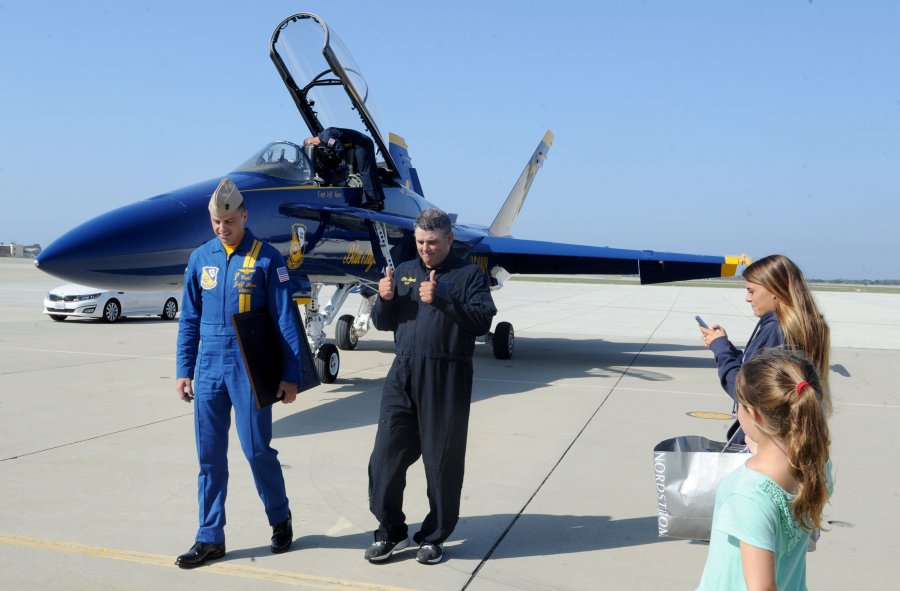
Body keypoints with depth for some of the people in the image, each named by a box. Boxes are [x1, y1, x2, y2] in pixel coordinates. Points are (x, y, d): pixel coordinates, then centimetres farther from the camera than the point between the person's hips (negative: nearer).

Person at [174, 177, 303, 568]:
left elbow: (285, 319, -5)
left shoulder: (266, 257, -4)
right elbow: (189, 319, 13)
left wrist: (290, 375, -7)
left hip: (249, 367, -4)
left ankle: (280, 519, 25)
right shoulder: (201, 258, 8)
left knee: (257, 449, 1)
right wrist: (183, 371, 9)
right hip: (209, 367, 4)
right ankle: (210, 538, 19)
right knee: (209, 454, 8)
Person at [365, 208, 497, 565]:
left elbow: (483, 320, -11)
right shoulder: (404, 272, 16)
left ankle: (434, 537, 20)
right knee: (386, 455, 3)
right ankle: (390, 531, 21)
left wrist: (441, 299, -20)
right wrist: (385, 298, -3)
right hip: (403, 374, 4)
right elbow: (383, 323, 17)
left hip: (447, 378, -4)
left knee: (442, 461, 4)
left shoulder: (468, 275, 2)